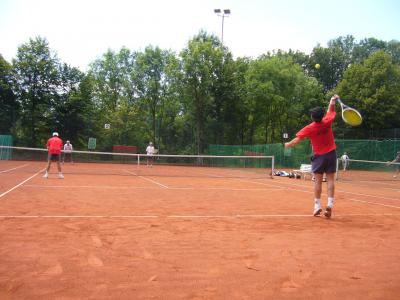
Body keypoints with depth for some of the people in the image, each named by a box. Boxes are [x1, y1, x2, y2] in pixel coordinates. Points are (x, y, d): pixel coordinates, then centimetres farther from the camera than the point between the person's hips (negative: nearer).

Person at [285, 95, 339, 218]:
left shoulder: (309, 128, -16)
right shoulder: (327, 122, -8)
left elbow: (296, 140, -15)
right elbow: (331, 109, 9)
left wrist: (287, 145, -2)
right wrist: (333, 100, 21)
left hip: (319, 156, -2)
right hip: (331, 154, 3)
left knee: (318, 181, 3)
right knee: (330, 180, 2)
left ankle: (317, 206, 4)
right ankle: (330, 204, -6)